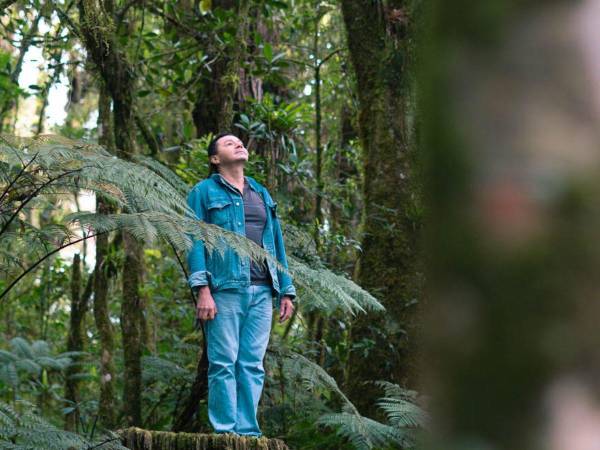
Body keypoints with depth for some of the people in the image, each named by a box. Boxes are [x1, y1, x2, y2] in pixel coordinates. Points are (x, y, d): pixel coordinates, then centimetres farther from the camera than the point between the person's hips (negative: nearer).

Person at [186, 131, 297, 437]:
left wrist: (286, 291, 13)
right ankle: (225, 431, -6)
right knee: (224, 363, -7)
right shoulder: (204, 192, 7)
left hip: (261, 292, 5)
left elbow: (277, 244, 22)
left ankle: (248, 431, 4)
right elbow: (195, 240, -2)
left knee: (253, 365, 2)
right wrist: (202, 289, -13)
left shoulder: (262, 194, 23)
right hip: (225, 289, -5)